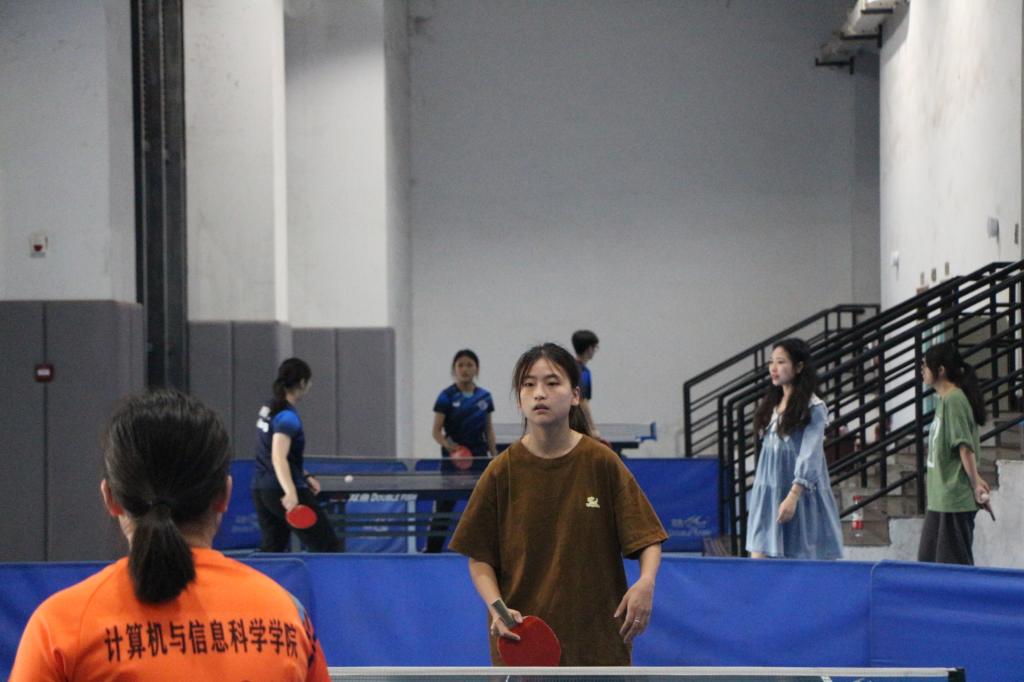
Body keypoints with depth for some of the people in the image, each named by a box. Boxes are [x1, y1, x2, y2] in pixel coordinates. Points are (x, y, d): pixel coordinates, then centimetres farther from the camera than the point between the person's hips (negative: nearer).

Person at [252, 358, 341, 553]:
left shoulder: (269, 410, 11)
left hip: (261, 491, 9)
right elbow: (278, 458, -29)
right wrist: (290, 492, -41)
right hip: (283, 492, -9)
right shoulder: (287, 416, -16)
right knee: (328, 547, -2)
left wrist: (305, 476, 26)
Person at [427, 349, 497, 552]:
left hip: (479, 459, 3)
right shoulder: (447, 397, -5)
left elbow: (488, 430, 12)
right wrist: (449, 446, -25)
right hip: (452, 460, -3)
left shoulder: (484, 397, 5)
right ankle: (431, 553, 4)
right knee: (443, 508, -1)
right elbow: (436, 432, -7)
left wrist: (495, 457, 7)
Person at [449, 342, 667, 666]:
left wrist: (646, 581, -22)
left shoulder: (602, 463, -3)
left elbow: (647, 537, -2)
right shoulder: (502, 472, -2)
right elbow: (479, 557, 3)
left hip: (598, 639, 0)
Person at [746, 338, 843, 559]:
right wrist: (759, 495, 13)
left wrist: (793, 496, -25)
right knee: (758, 562, -3)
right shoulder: (772, 404, 14)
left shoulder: (813, 408, -8)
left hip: (800, 496, -6)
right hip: (768, 495, 6)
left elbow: (810, 456, -16)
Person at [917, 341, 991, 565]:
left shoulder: (954, 399, -15)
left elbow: (965, 446, -19)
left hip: (955, 498, -10)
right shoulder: (943, 400, 15)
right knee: (928, 561, 13)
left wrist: (976, 483, -21)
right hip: (939, 499, 10)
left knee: (955, 563, -4)